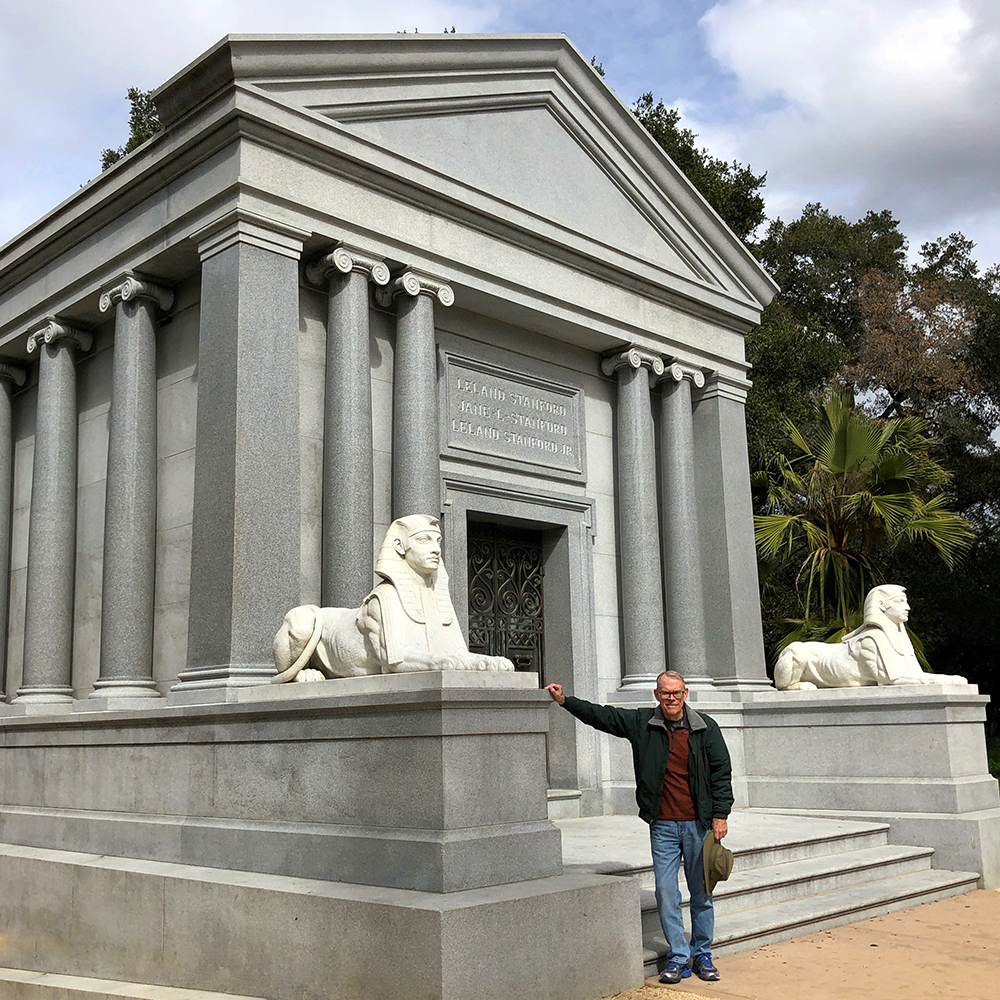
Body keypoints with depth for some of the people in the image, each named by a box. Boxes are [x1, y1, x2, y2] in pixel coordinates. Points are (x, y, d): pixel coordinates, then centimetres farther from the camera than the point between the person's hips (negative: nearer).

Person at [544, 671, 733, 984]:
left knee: (701, 893, 8)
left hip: (699, 824, -1)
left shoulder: (706, 728, -1)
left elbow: (721, 771, 3)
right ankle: (679, 957, 13)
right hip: (662, 826, 1)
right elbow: (601, 715, 5)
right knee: (666, 893, 0)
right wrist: (566, 700, -2)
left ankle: (702, 955, 24)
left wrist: (720, 815, -2)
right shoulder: (641, 723, 2)